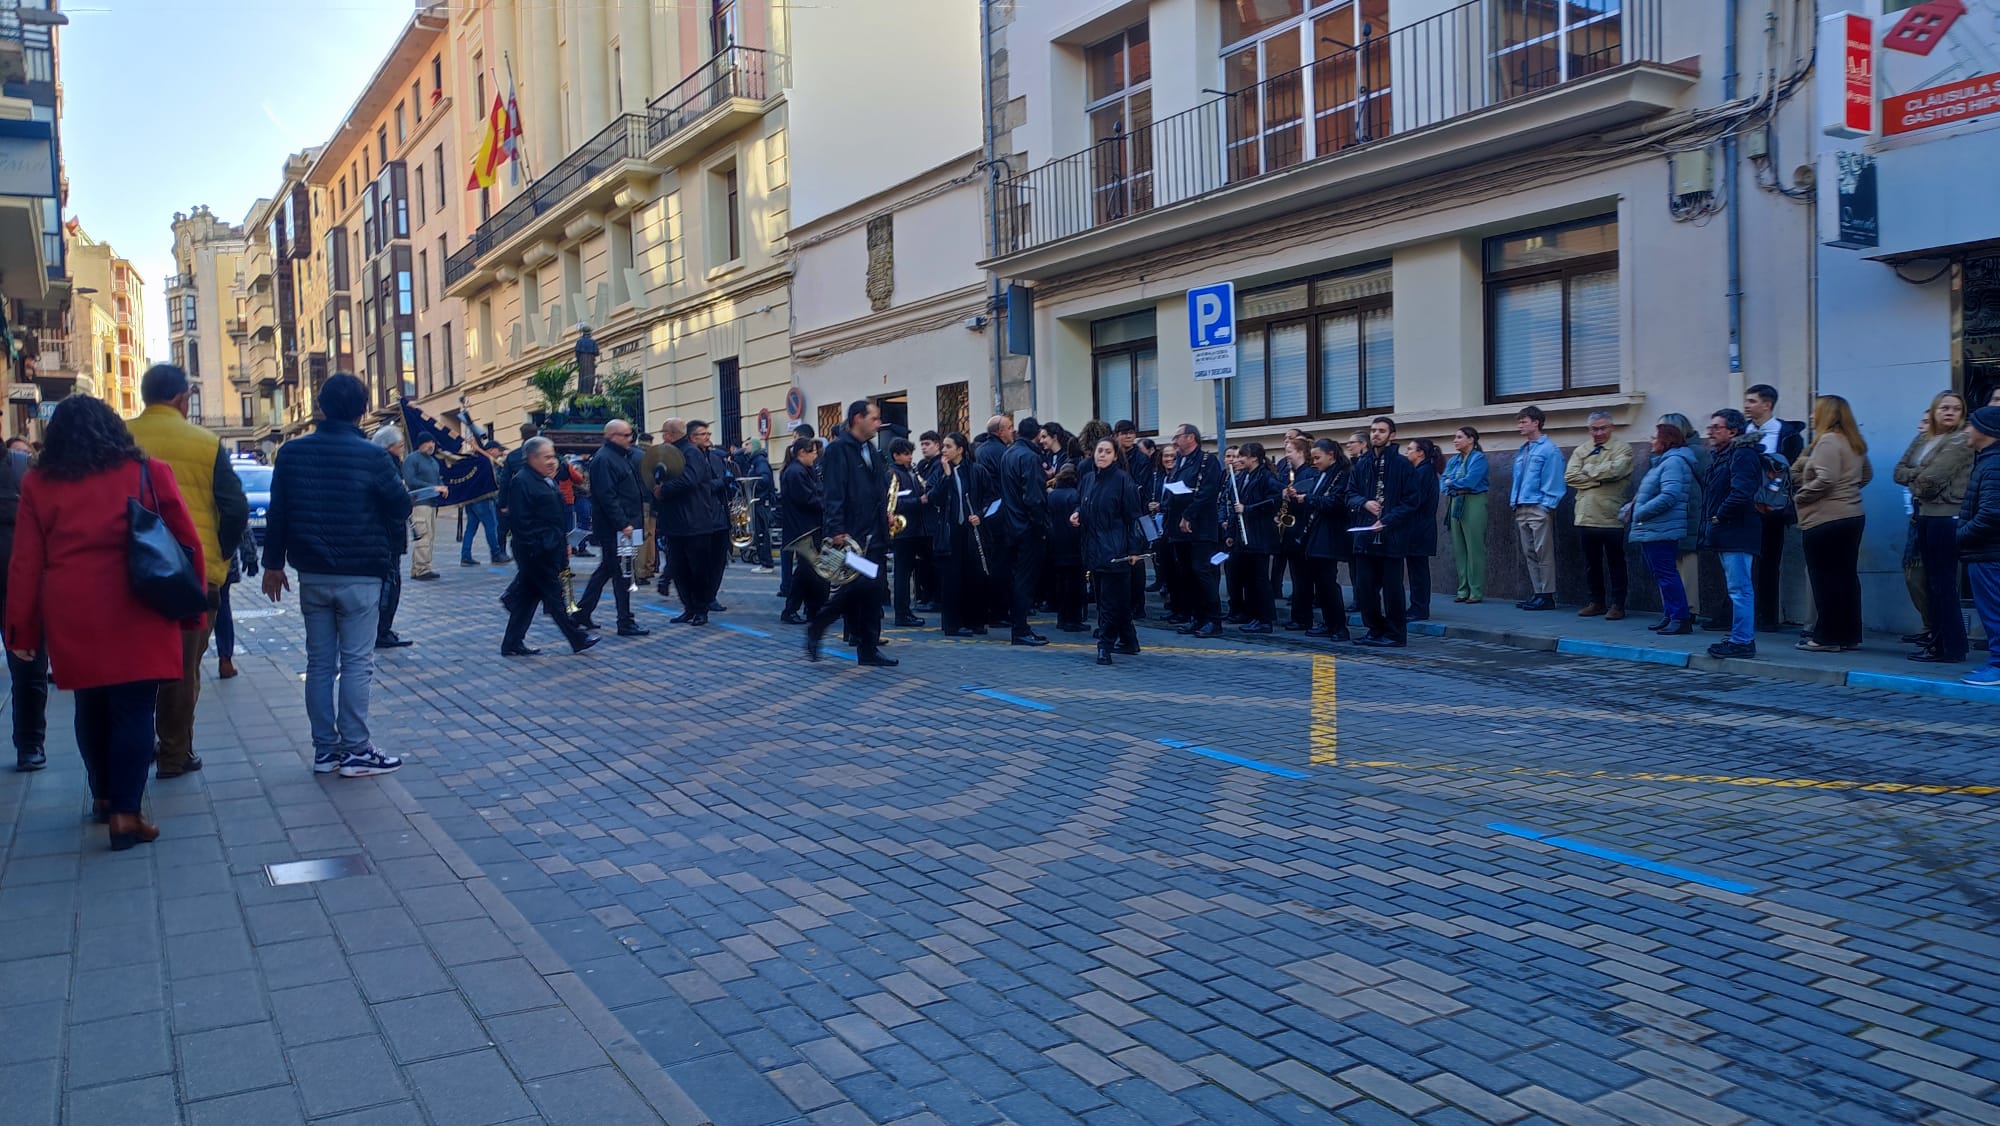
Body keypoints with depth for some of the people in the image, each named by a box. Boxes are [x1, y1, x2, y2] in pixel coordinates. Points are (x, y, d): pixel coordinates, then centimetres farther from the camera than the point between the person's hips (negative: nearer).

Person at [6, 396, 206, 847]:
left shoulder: (38, 483, 5)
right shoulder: (149, 473, 0)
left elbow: (24, 564, 4)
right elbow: (188, 543, 1)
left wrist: (22, 628, 10)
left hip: (71, 616, 3)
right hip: (136, 617, -2)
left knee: (91, 707, 18)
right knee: (134, 711, 0)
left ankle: (103, 796, 33)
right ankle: (125, 813, -5)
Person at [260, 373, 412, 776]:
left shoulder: (291, 452, 1)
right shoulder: (373, 456, -12)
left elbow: (278, 513, 5)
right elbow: (400, 509, -5)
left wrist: (274, 564, 14)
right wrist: (403, 492, 17)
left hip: (312, 576, 4)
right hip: (360, 576, -4)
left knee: (319, 664, 11)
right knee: (356, 664, 0)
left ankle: (325, 750, 15)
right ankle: (355, 751, 2)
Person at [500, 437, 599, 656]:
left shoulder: (545, 481, 17)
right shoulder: (520, 482, -12)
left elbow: (556, 517, 23)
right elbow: (520, 521, -18)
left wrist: (564, 543, 19)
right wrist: (533, 547, -20)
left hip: (551, 549, 10)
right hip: (536, 552, -10)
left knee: (528, 597, 10)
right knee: (554, 595, -2)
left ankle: (512, 644, 15)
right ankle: (576, 638, 4)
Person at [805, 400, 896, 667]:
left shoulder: (870, 450, 17)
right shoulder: (839, 449, -9)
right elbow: (834, 493, -17)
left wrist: (886, 513, 8)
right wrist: (836, 530, -22)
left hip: (872, 534, 8)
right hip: (849, 533, -8)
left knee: (871, 591, 6)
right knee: (855, 588, -9)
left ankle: (869, 650, 10)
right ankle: (815, 627, 11)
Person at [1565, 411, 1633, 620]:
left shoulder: (1622, 448, 2)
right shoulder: (1580, 451, 13)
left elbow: (1616, 470, -18)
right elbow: (1570, 477, -2)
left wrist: (1589, 470, -5)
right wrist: (1599, 480, -11)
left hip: (1611, 518, -4)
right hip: (1586, 517, 4)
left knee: (1615, 564, 3)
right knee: (1591, 563, 11)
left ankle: (1617, 604, 9)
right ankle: (1597, 602, 21)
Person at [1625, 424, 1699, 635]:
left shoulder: (1674, 462, -14)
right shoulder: (1662, 461, 20)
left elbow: (1669, 496, -26)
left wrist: (1640, 512, -19)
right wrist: (1632, 506, 12)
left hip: (1661, 530, -11)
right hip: (1652, 530, 11)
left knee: (1667, 573, -9)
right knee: (1663, 574, 14)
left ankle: (1681, 619, -8)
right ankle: (1670, 616, 20)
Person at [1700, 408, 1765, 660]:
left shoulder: (1743, 455, -13)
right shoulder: (1723, 456, 20)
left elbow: (1741, 494, -25)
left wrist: (1719, 517, -14)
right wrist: (1710, 524, 12)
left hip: (1737, 534, -11)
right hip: (1727, 535, 11)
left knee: (1739, 589, -8)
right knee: (1739, 589, 14)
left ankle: (1742, 641, -7)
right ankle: (1742, 637, 20)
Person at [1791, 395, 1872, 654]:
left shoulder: (1827, 441, -14)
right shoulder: (1854, 443, 14)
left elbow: (1825, 479, -23)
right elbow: (1866, 475, 23)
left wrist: (1800, 496, -11)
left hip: (1824, 520, -9)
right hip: (1852, 515, 9)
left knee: (1825, 578, -4)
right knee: (1847, 577, 12)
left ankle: (1827, 637, 0)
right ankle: (1849, 635, 17)